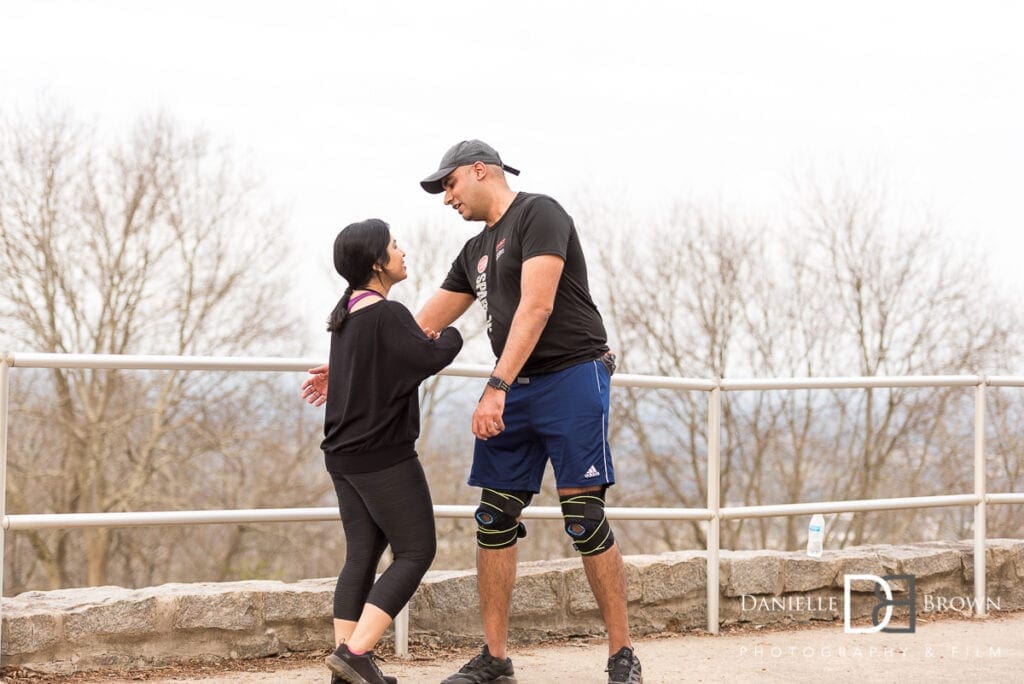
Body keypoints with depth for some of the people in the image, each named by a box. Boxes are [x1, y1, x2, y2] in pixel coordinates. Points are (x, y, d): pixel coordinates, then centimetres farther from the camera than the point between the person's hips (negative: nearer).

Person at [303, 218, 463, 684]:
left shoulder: (346, 313, 12)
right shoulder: (386, 315, -16)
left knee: (362, 555, 9)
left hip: (343, 454, 9)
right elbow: (429, 358, -23)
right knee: (415, 551, -4)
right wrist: (451, 335, -5)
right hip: (384, 455, -9)